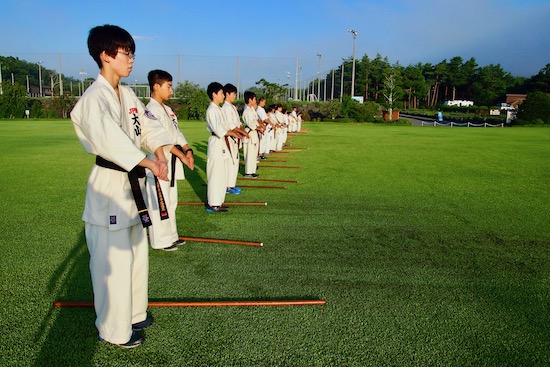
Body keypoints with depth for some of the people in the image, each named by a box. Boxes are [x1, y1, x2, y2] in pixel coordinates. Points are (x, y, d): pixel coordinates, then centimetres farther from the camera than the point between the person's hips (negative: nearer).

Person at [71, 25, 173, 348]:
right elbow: (108, 137, -31)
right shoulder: (94, 98, -17)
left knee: (136, 254, 19)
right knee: (113, 261, 0)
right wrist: (150, 163, -36)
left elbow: (148, 126, 4)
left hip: (133, 183, 9)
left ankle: (134, 313, 38)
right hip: (109, 187, -9)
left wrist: (160, 152, -15)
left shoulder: (128, 95, 11)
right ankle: (116, 330, 20)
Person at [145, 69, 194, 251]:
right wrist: (181, 155, -23)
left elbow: (177, 133, 12)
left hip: (171, 162, 10)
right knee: (159, 203, 0)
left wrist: (188, 150, -4)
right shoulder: (151, 110, -15)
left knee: (171, 201, 17)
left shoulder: (167, 109, 14)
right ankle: (160, 240, 12)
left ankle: (170, 236, 30)